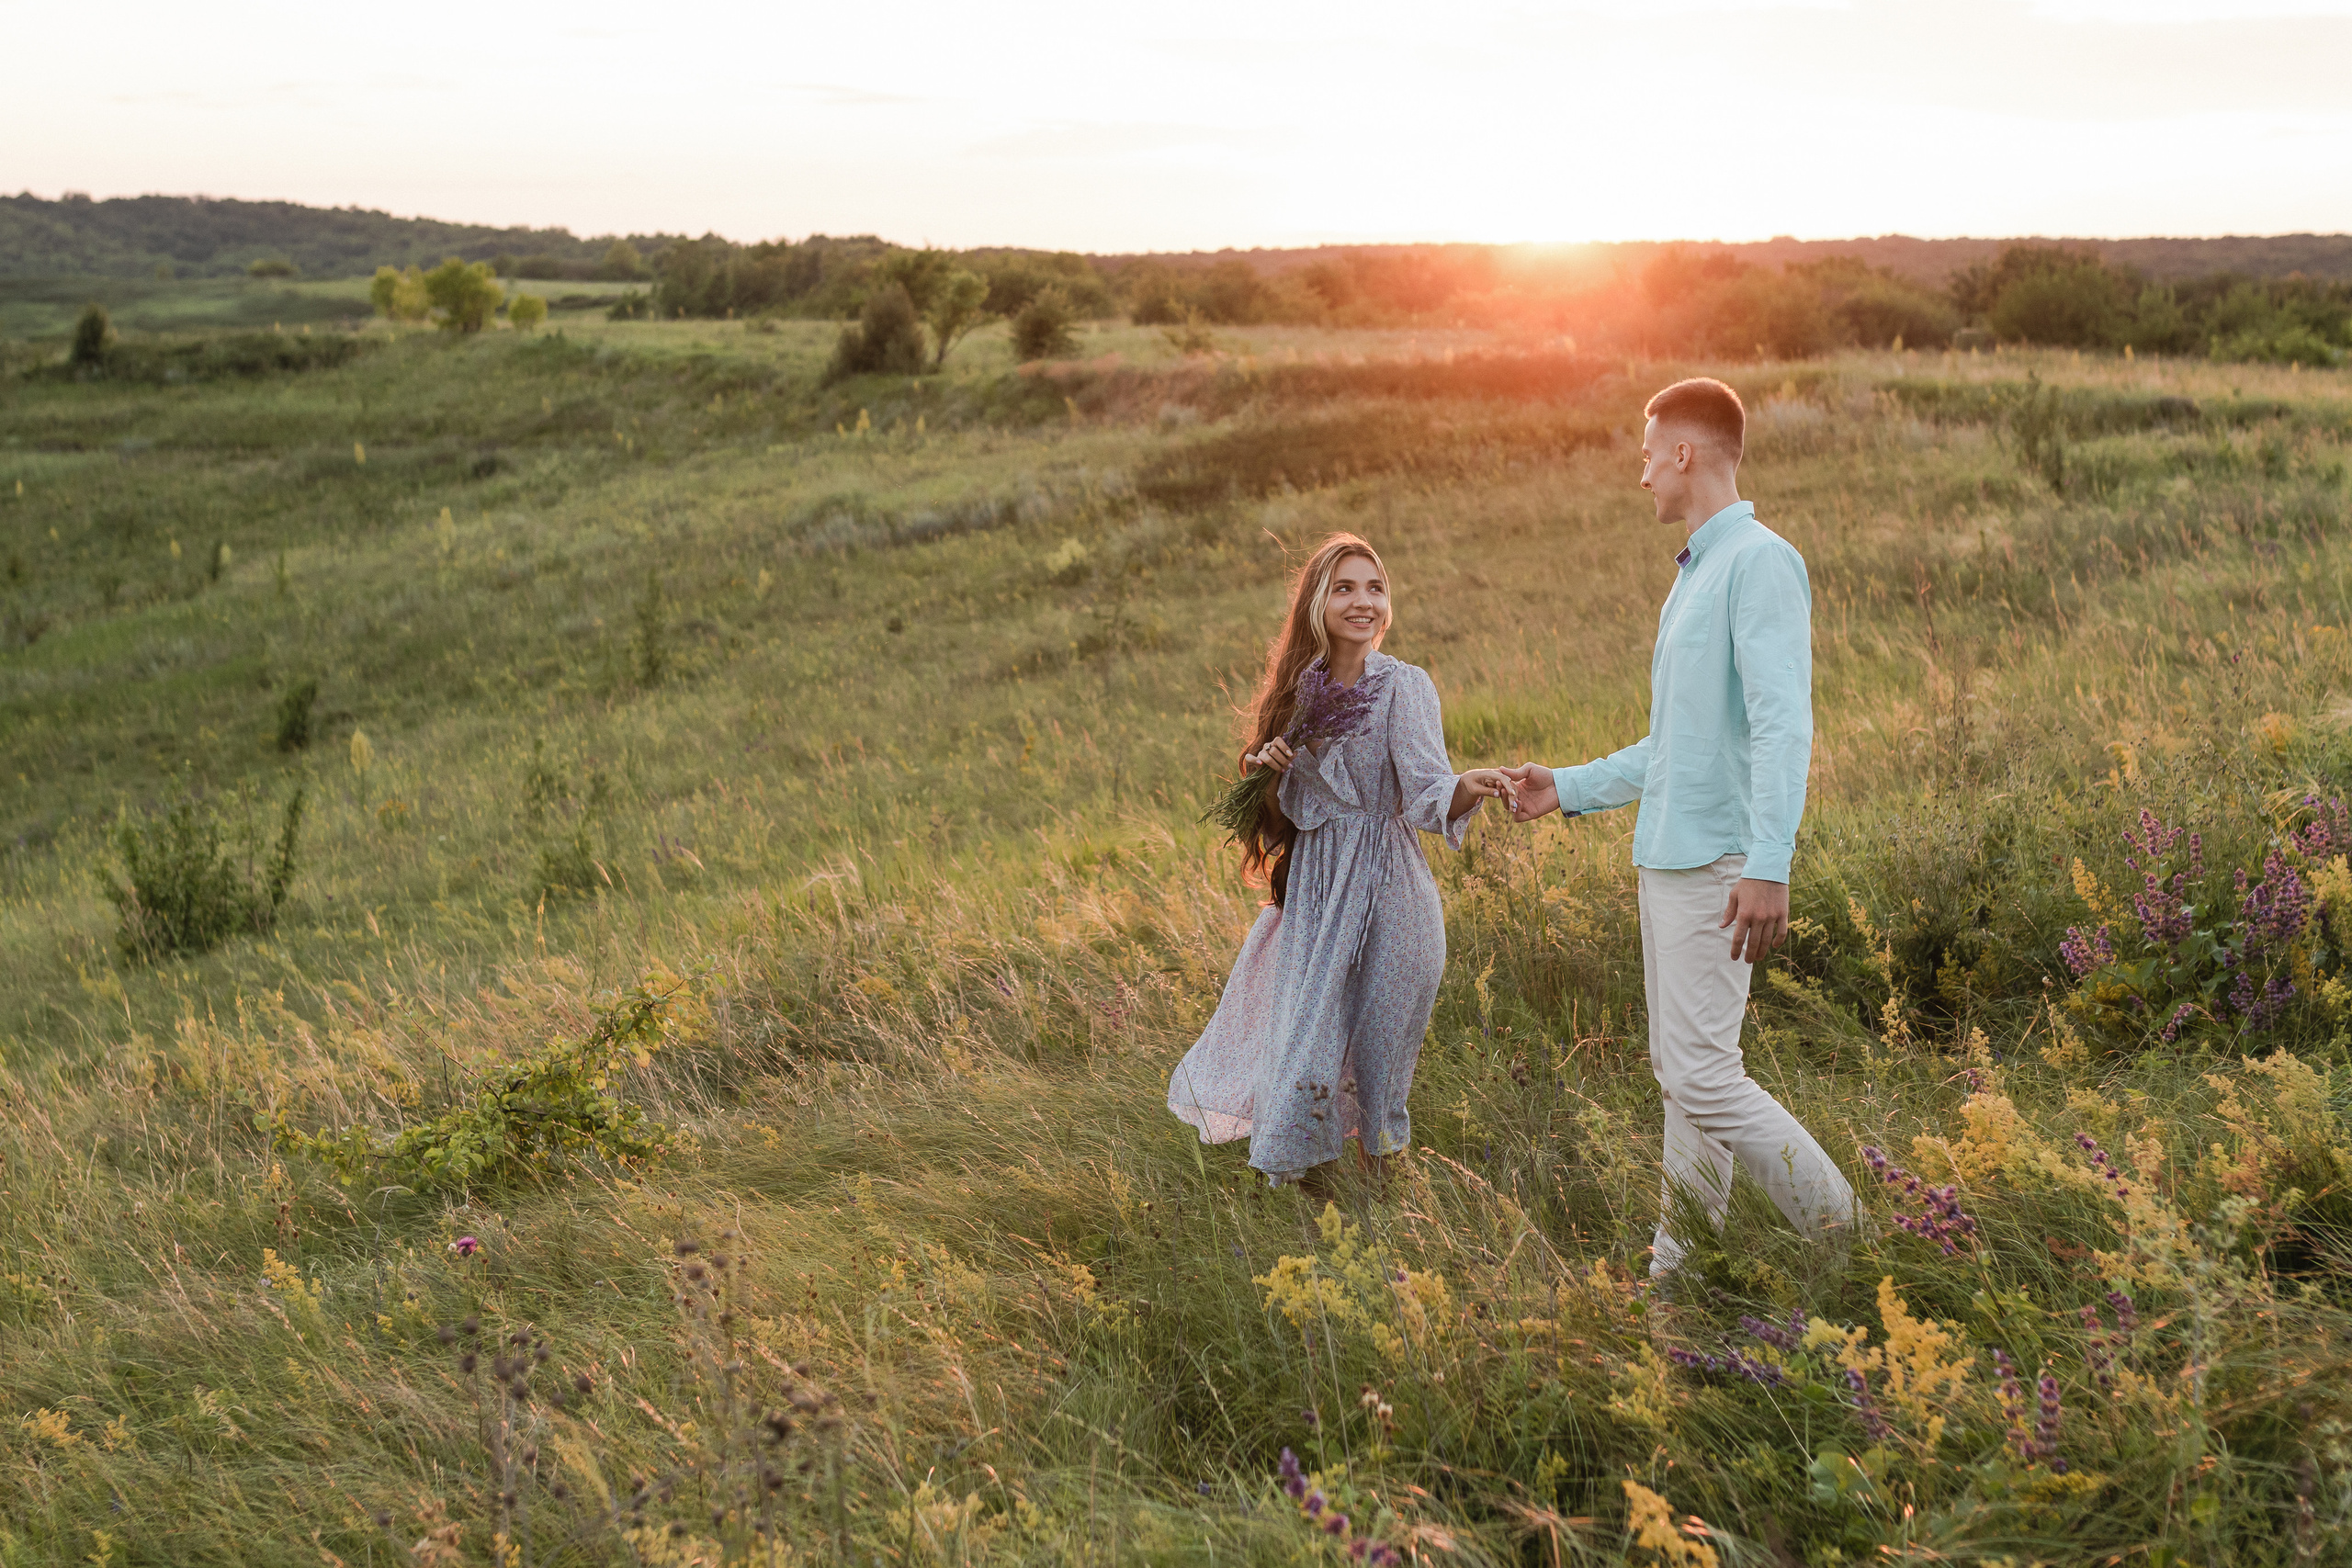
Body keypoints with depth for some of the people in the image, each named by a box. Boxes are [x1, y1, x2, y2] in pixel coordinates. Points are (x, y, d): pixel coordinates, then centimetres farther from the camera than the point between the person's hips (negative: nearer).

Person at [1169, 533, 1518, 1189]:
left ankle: (1372, 1182, 25)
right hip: (1314, 888, 4)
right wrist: (1271, 765, -8)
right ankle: (1306, 1187, 21)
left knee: (1376, 1046, 6)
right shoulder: (1301, 687, 6)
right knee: (1306, 1034, 3)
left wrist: (1469, 786, -41)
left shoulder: (1403, 686, -9)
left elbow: (1426, 794, -20)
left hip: (1387, 890, -3)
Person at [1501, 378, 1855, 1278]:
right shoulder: (1693, 577, 20)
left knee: (1700, 1070, -13)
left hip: (1717, 864, -10)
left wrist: (1768, 866, -30)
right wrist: (1569, 789, 28)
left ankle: (1840, 1232, -2)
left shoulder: (1760, 563, -11)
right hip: (1668, 857, 10)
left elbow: (1783, 725, -22)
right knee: (1678, 1068, 12)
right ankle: (1682, 1266, 20)